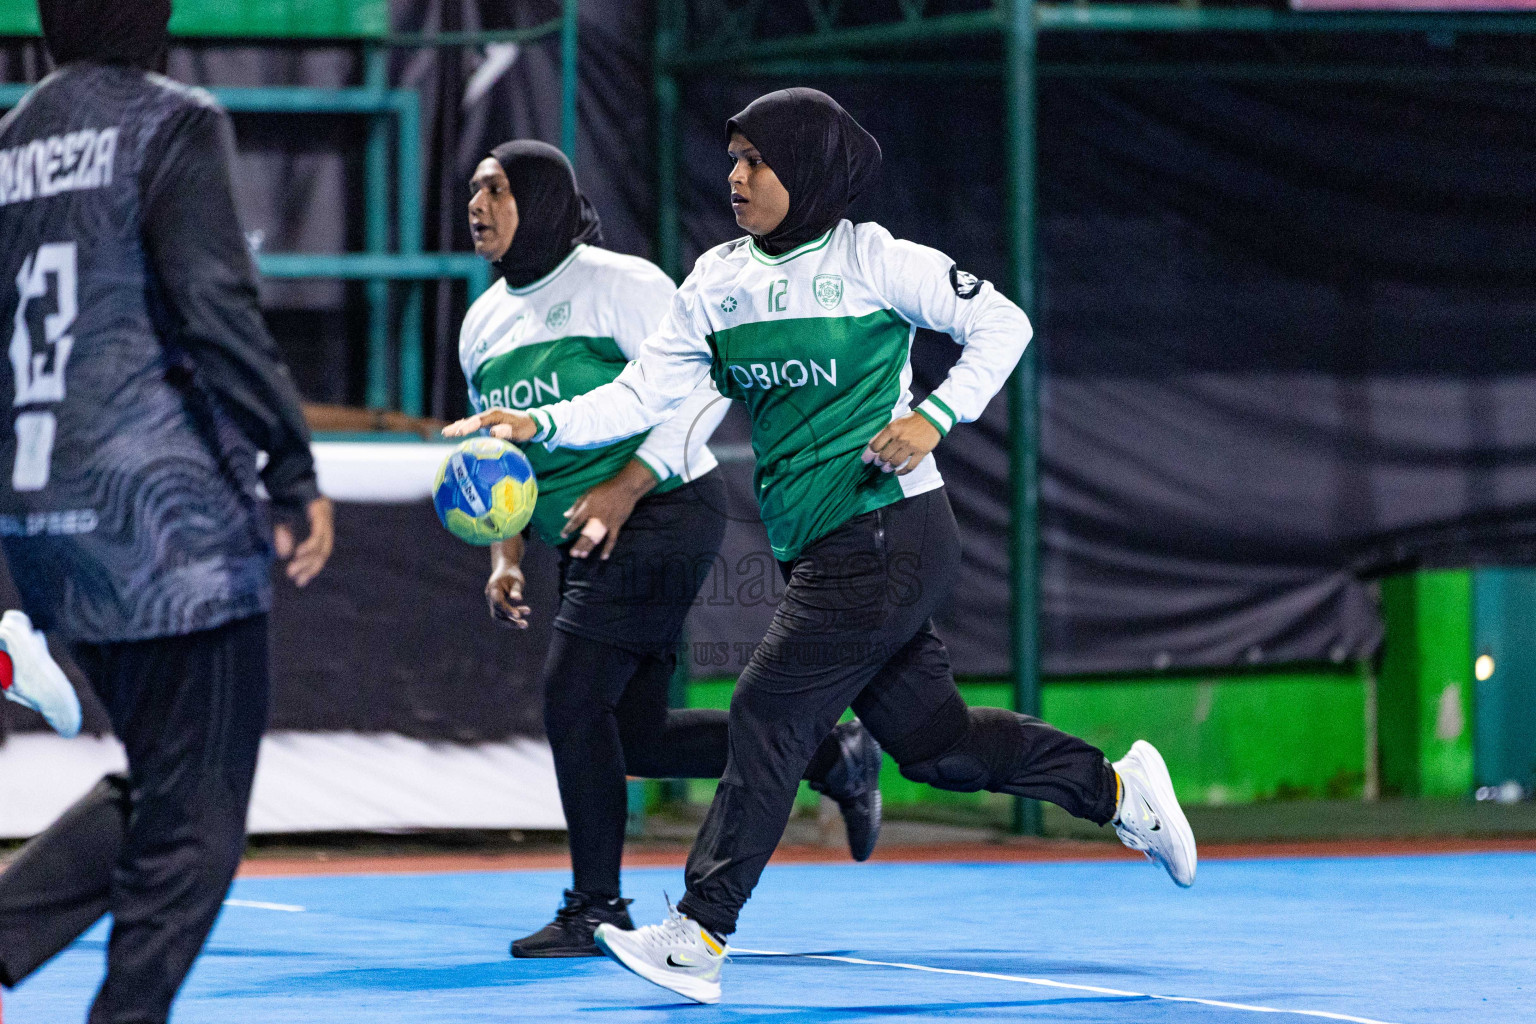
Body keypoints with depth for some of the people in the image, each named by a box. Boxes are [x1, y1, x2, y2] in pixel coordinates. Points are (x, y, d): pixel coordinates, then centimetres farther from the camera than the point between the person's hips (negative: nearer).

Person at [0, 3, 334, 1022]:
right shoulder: (171, 125, -7)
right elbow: (216, 307, -17)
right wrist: (295, 470, -14)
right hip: (165, 512, -8)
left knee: (158, 787, 18)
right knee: (196, 818, 0)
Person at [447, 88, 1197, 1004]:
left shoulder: (870, 259, -7)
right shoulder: (719, 281, 10)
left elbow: (1002, 324, -4)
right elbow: (648, 391, 5)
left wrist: (933, 419, -16)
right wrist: (544, 424, -10)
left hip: (885, 533, -7)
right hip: (822, 549, 7)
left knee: (770, 714, -10)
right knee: (931, 739, 10)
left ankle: (699, 939, -8)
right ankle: (1116, 788, 28)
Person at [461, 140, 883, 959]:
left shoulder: (615, 283, -10)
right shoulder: (484, 323, 14)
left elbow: (703, 386, -14)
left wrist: (624, 488, -21)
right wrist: (506, 552, 8)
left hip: (662, 515, -9)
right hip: (589, 542, 9)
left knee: (572, 699, -15)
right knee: (635, 737, 6)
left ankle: (597, 907, -3)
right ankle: (833, 756, 23)